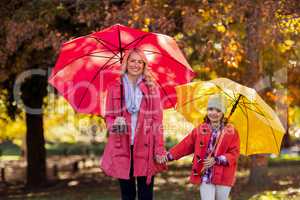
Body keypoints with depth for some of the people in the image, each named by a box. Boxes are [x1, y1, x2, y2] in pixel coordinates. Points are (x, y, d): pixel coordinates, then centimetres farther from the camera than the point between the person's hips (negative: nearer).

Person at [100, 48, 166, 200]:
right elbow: (109, 116, 8)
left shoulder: (151, 88, 5)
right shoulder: (114, 88, 5)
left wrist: (159, 150, -4)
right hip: (122, 147, 0)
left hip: (145, 147, 0)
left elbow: (157, 120, 2)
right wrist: (114, 125, -16)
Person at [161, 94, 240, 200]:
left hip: (223, 177, 0)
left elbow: (234, 153, -6)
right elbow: (185, 146, 10)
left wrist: (217, 160, -17)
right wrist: (169, 156, 10)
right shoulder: (200, 130, 5)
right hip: (205, 176, 0)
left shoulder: (231, 132, -2)